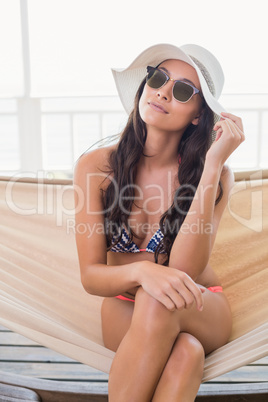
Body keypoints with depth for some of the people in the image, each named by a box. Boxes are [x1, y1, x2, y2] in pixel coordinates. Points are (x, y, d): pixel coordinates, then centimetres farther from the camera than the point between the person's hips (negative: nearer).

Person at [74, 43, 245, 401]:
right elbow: (91, 276, -12)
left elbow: (185, 269, -26)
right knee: (186, 353, -34)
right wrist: (141, 271, -35)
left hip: (202, 311, 0)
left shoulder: (215, 174, -12)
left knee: (159, 304, -36)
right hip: (125, 310, 0)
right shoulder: (95, 167, -9)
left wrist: (214, 163, -29)